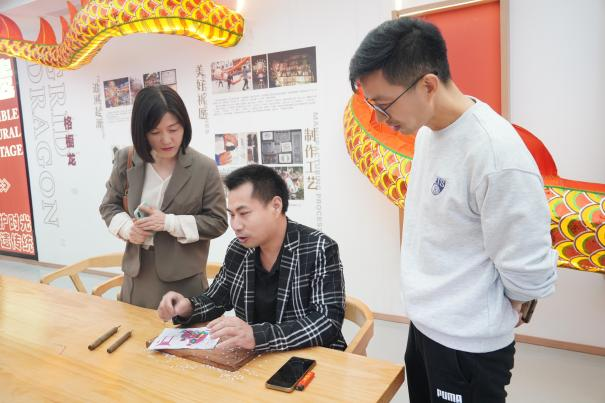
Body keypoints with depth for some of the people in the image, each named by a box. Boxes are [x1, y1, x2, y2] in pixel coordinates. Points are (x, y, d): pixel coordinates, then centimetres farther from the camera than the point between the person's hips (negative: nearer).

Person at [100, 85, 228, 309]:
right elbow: (109, 205, 12)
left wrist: (169, 223, -18)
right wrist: (127, 228, -9)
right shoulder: (126, 160, 0)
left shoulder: (204, 167, -13)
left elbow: (218, 221, -8)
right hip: (137, 274, 4)